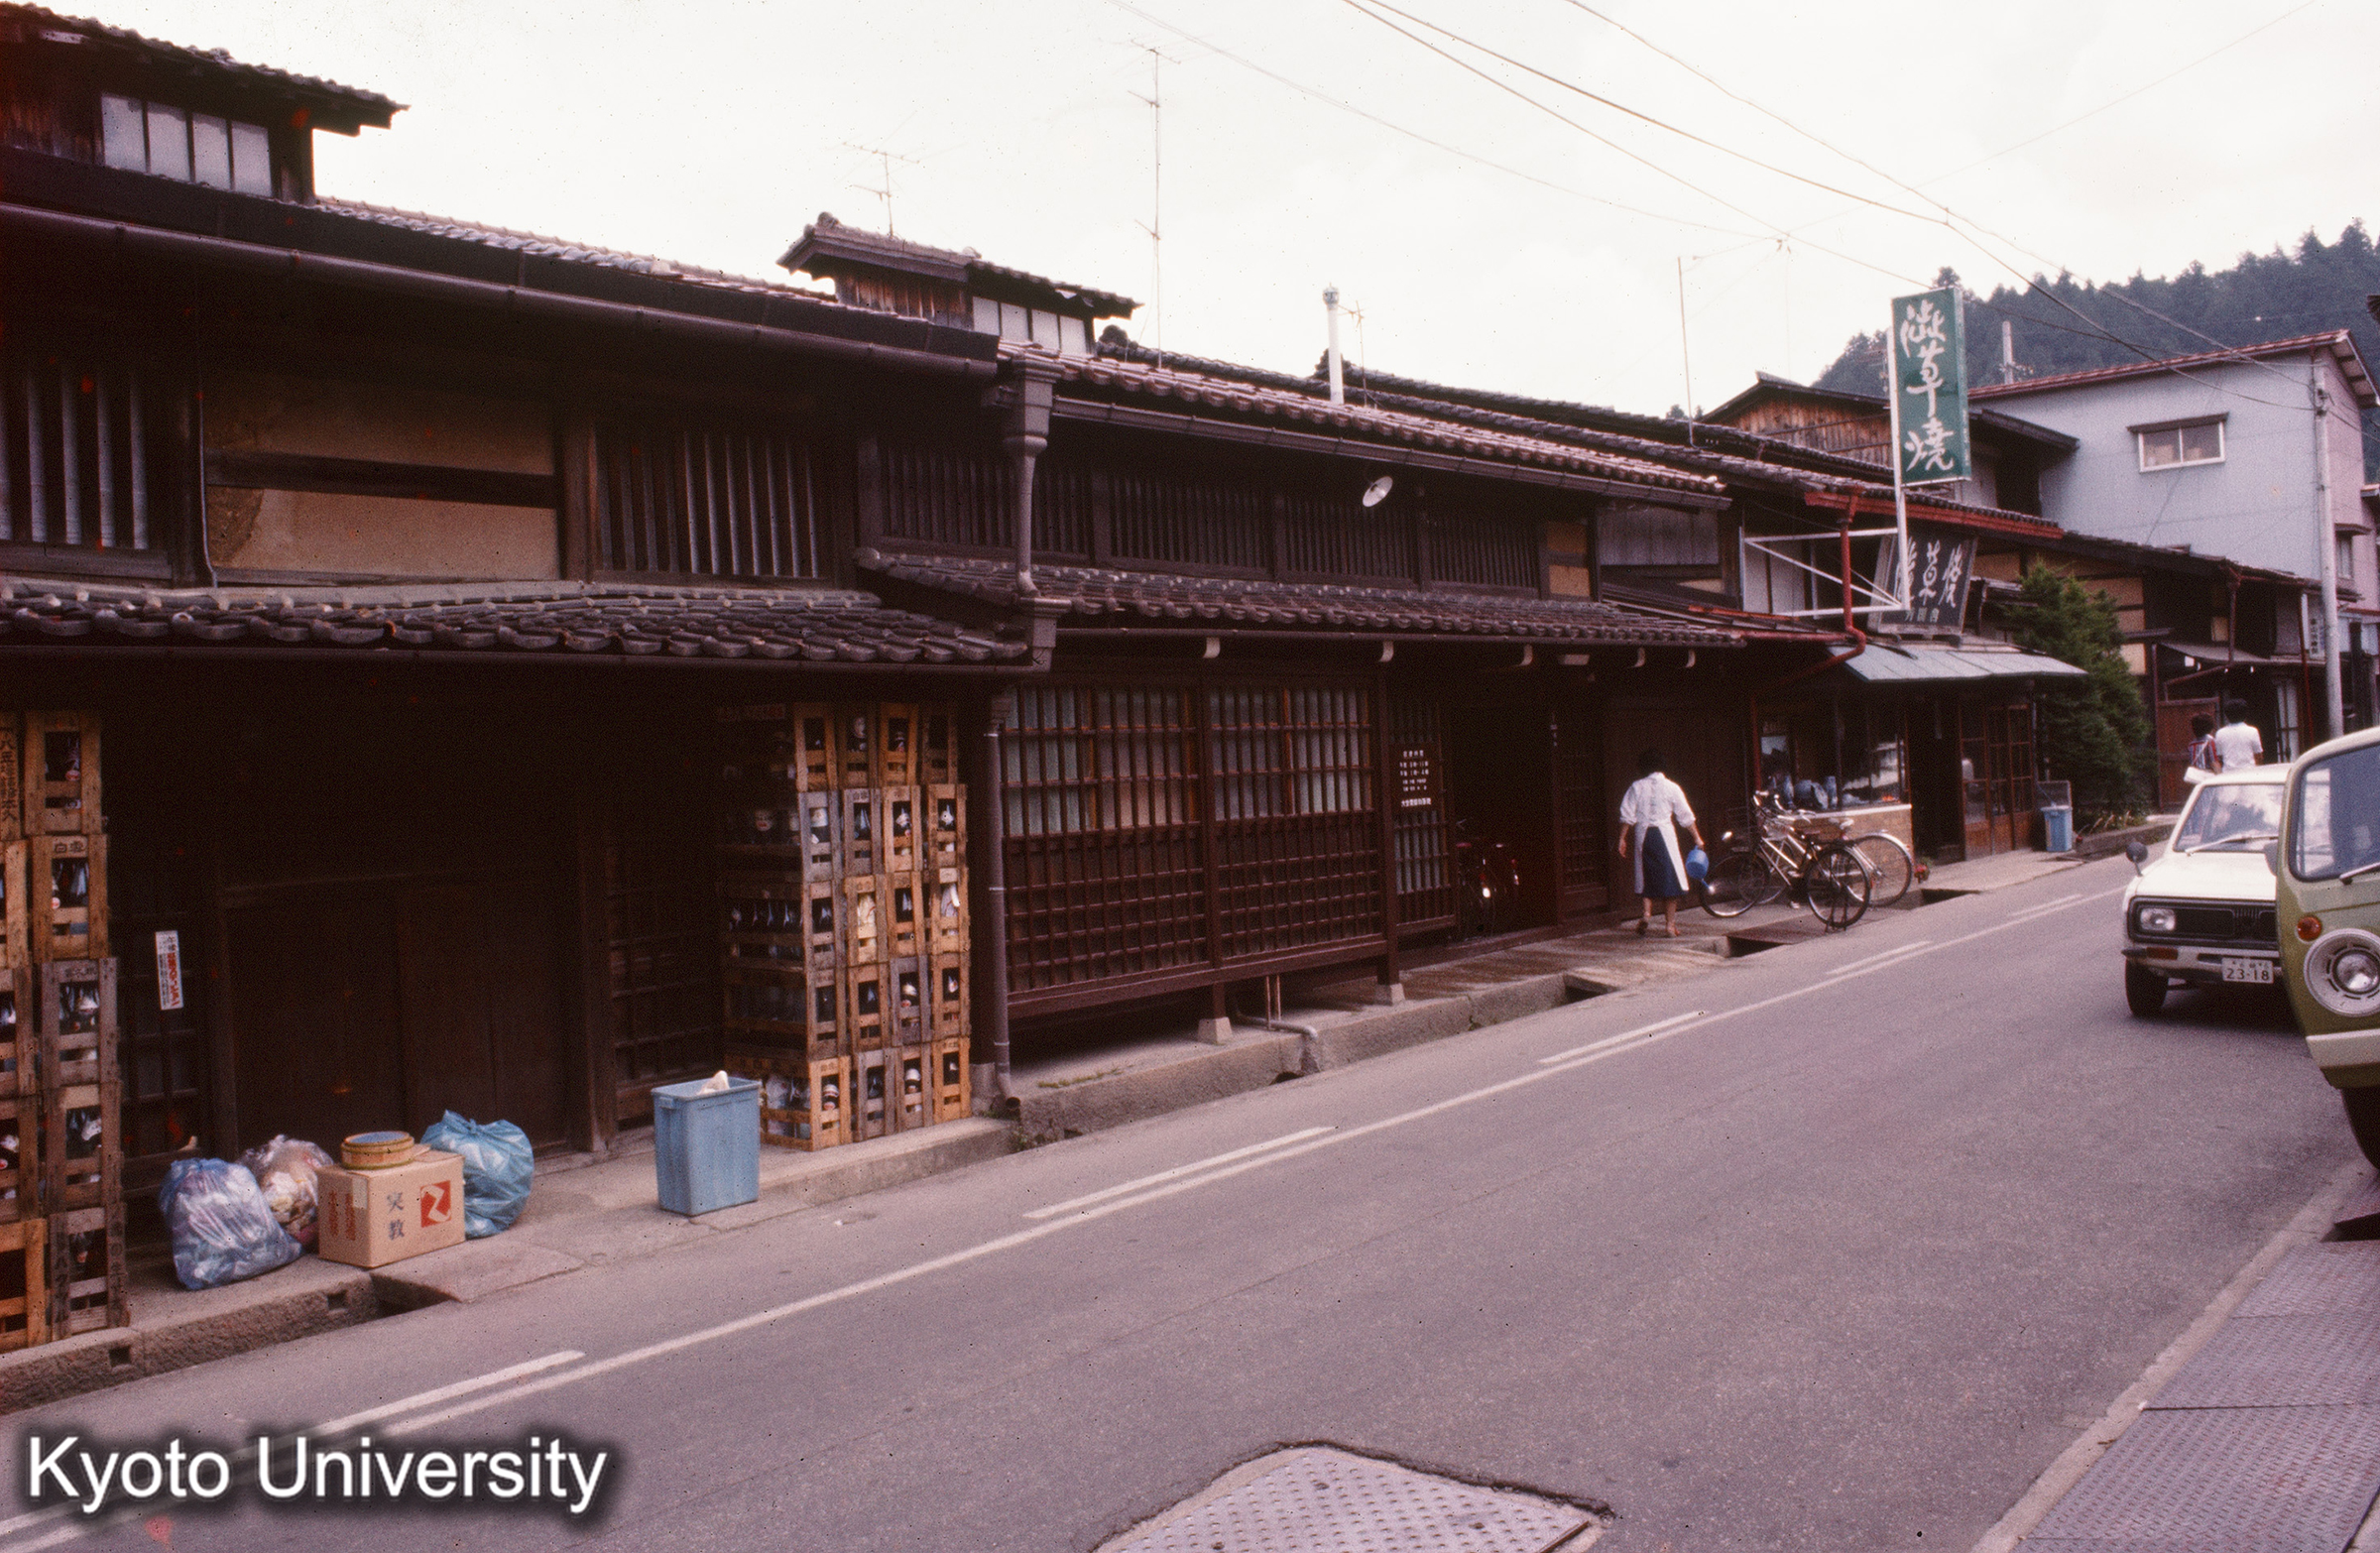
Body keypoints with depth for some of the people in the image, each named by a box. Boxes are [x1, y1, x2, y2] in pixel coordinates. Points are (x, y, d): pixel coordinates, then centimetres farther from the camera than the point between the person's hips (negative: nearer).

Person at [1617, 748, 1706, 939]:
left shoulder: (1636, 787, 3)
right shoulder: (1671, 787, 2)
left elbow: (1627, 816, -1)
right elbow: (1686, 816, 5)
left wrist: (1622, 839, 5)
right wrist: (1697, 838, 13)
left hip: (1643, 836, 1)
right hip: (1665, 834, -1)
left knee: (1646, 876, 13)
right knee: (1669, 876, 5)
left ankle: (1646, 912, -6)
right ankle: (1671, 924, 5)